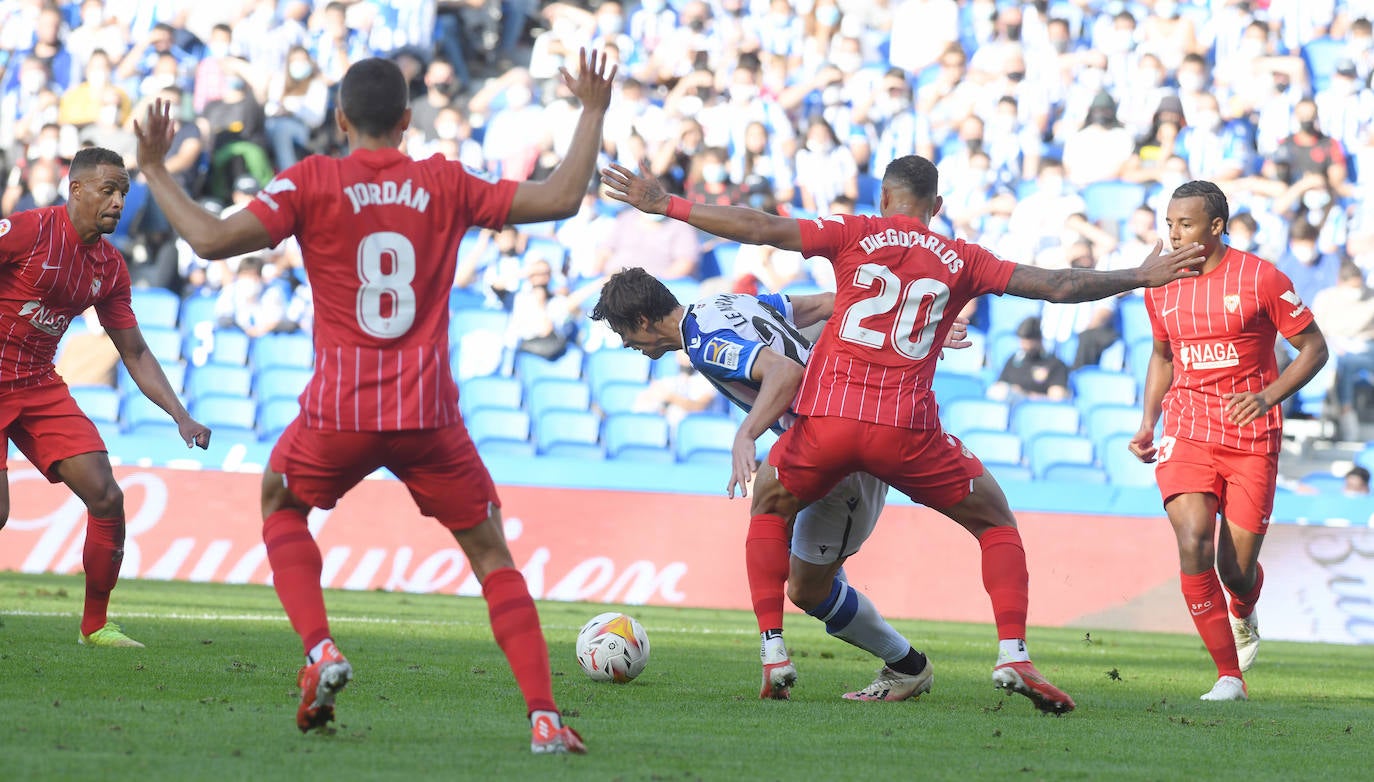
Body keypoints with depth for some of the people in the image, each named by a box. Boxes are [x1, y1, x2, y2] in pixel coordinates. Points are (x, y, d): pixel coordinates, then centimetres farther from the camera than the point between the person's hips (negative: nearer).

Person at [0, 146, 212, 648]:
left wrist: (180, 417, 2)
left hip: (41, 387, 6)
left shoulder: (110, 268, 5)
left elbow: (135, 353, 11)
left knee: (106, 498, -4)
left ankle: (95, 625, 9)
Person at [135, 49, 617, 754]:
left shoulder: (312, 182, -2)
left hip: (339, 413, -1)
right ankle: (544, 716, -3)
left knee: (280, 505, 28)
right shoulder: (445, 185, 5)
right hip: (428, 415, 1)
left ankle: (319, 651, 5)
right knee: (491, 554, 12)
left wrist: (154, 172, 5)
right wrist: (593, 113, 21)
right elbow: (560, 198, 8)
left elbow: (212, 240, -9)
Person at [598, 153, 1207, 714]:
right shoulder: (962, 261, 11)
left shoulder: (855, 235, 7)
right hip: (908, 429, 0)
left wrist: (667, 205, 7)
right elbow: (1057, 286, 10)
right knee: (996, 522, 17)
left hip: (826, 418, 0)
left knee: (768, 508, 27)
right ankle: (1013, 655, -2)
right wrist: (1140, 278, 23)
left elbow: (761, 229, 1)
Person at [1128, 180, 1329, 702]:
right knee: (1193, 543, -20)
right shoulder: (1161, 288, 6)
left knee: (1236, 567, -2)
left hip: (1251, 438, -2)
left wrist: (1268, 397, -17)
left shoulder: (1260, 279, -8)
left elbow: (1314, 348, -2)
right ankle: (1229, 676, -14)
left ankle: (1243, 616, 39)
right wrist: (1148, 423, 10)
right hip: (1187, 433, 2)